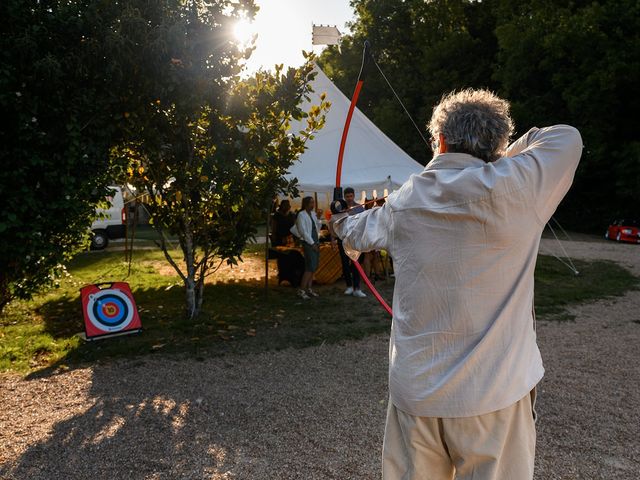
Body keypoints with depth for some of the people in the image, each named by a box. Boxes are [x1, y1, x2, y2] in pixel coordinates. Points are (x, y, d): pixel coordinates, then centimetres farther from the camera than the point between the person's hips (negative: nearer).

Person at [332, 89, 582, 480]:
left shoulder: (405, 202, 0)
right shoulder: (508, 190, -15)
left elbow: (360, 232, 21)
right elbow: (567, 138, 3)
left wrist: (343, 222, 44)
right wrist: (506, 157, 14)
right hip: (492, 395, -3)